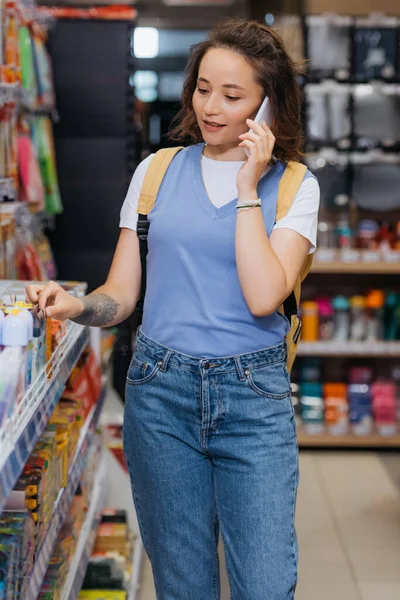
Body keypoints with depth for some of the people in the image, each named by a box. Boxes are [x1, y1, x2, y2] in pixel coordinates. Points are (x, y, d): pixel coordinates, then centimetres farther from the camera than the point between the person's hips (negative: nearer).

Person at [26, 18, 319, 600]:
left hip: (253, 397, -1)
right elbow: (120, 295, 5)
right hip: (160, 391, 2)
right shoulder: (156, 171, 7)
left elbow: (264, 297, -15)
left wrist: (247, 186, -12)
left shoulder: (294, 186, 1)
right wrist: (76, 305, -16)